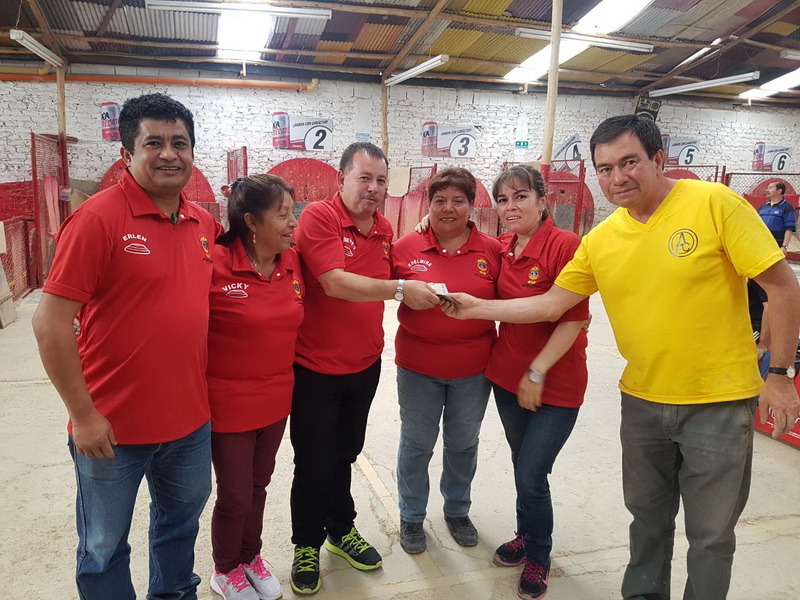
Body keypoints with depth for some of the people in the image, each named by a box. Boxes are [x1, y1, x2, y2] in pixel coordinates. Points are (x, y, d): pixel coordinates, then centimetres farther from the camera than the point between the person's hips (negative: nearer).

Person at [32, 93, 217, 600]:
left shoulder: (204, 223, 3)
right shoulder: (98, 217, -16)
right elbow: (50, 323, -17)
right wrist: (84, 414, -16)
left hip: (191, 420, 6)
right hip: (113, 427, -6)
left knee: (181, 520, 26)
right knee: (104, 548, 15)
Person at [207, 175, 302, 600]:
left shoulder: (292, 262, -2)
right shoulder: (214, 264, -21)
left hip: (276, 400, 5)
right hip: (228, 404, -5)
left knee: (258, 486, 23)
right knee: (235, 496, 12)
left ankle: (250, 557, 47)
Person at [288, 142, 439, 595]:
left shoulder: (385, 228, 4)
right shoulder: (319, 217, -16)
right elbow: (335, 282, -27)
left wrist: (423, 292, 5)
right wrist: (400, 290, -29)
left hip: (365, 365, 6)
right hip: (317, 368, -5)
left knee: (345, 455, 21)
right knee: (314, 464, 9)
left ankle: (342, 530, 42)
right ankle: (307, 546, 32)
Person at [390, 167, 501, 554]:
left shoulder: (493, 251, -5)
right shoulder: (405, 247, -7)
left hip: (473, 369, 1)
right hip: (418, 366, -1)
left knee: (463, 443, 19)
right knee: (416, 443, 12)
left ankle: (457, 511, 44)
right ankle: (411, 518, 35)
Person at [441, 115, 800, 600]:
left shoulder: (714, 204, -15)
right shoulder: (600, 241, -2)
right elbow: (549, 305, 3)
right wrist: (476, 308, -2)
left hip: (719, 405, -4)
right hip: (643, 402, 4)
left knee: (710, 533, 12)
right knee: (648, 518, 22)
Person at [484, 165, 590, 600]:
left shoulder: (565, 245, -17)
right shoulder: (502, 249, 2)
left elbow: (573, 320, -17)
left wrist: (537, 373, -15)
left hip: (554, 383, -5)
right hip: (507, 376, 6)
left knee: (530, 476, -1)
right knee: (522, 464, 19)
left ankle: (538, 557, 26)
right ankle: (527, 536, 43)